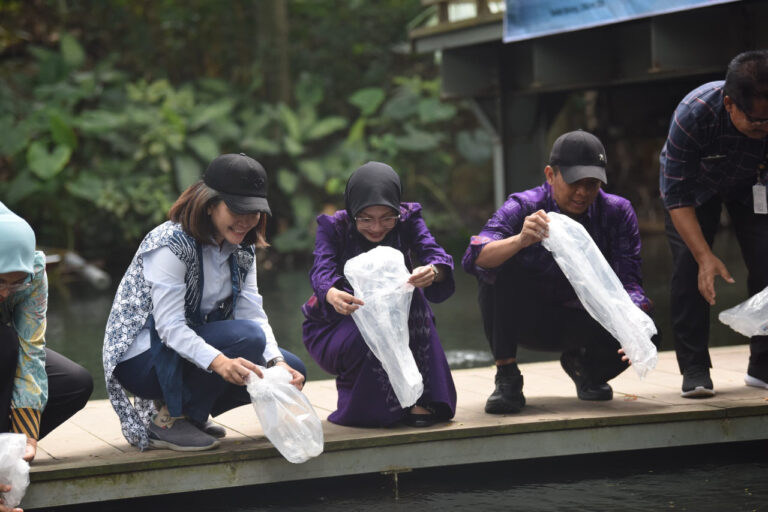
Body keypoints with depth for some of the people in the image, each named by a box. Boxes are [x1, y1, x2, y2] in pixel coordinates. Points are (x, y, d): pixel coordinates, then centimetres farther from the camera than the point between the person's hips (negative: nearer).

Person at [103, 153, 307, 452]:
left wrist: (278, 363, -22)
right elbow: (170, 325, -28)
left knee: (292, 371, -2)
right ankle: (167, 420, -14)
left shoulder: (241, 251, 5)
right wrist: (220, 362, -44)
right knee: (245, 338, -29)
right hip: (140, 358, -8)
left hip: (192, 349, 8)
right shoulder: (170, 244, -20)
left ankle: (188, 411, 8)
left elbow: (254, 314, -3)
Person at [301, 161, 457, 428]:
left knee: (411, 296, -30)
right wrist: (332, 295, -56)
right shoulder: (333, 226, -13)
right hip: (337, 326, -3)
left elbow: (433, 253, -26)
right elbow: (322, 270, -30)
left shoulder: (407, 220, -9)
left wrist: (433, 271, -52)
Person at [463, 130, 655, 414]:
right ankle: (506, 377, -19)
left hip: (584, 321, 2)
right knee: (497, 266, -30)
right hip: (528, 321, -2)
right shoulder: (523, 207, -18)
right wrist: (520, 241, -55)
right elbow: (474, 257, -34)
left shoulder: (617, 212, -11)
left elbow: (629, 282, -16)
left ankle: (584, 365, 9)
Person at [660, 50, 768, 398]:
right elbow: (676, 195, -33)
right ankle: (694, 369, -8)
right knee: (689, 263, -16)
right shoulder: (693, 115, -41)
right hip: (695, 183, -2)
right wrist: (705, 256, -40)